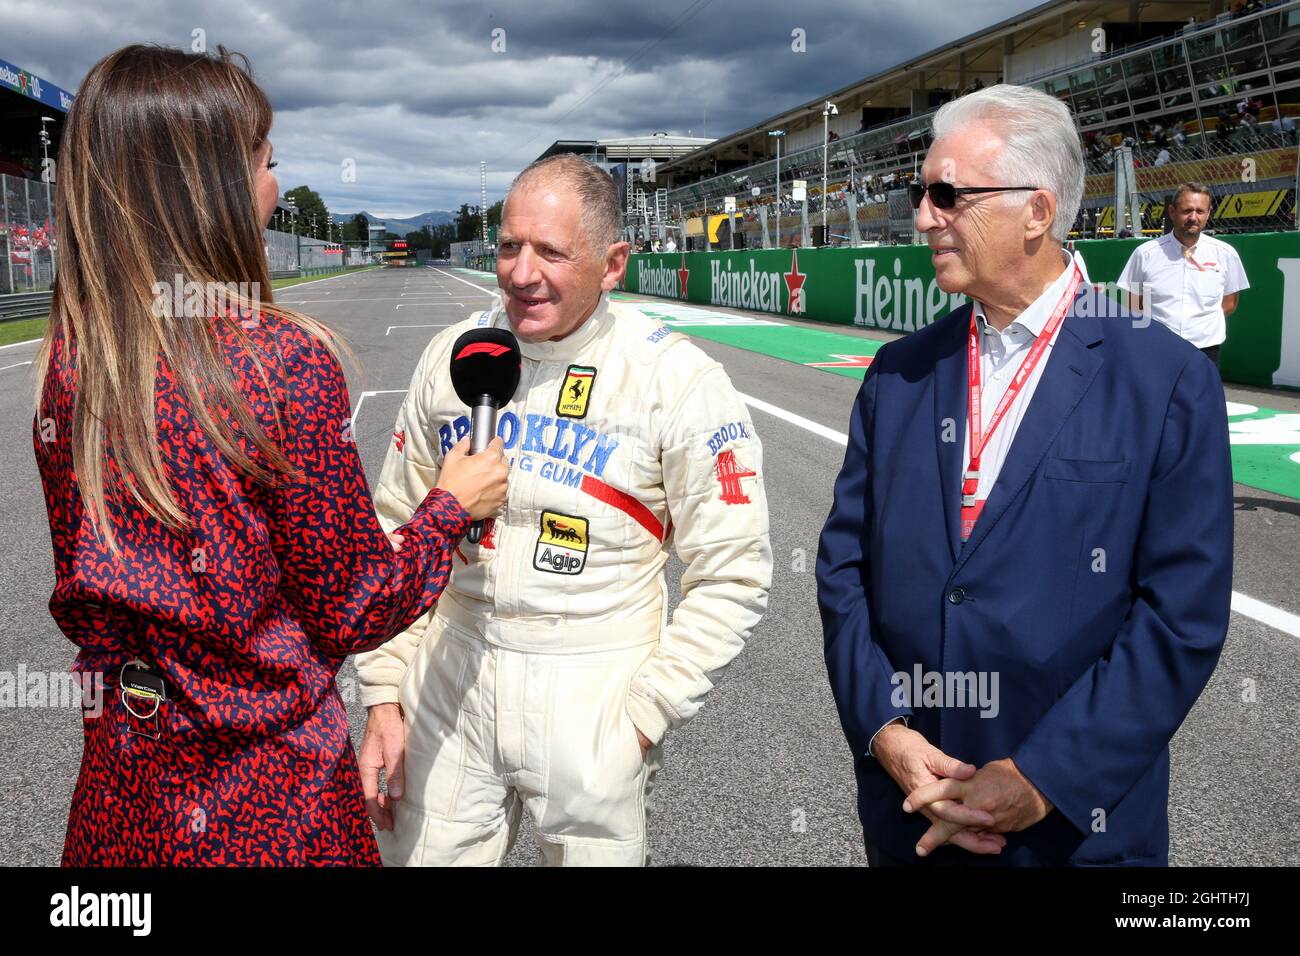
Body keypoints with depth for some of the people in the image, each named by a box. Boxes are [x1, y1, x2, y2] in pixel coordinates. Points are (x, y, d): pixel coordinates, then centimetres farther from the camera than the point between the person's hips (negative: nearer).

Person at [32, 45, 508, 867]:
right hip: (271, 802, -5)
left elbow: (88, 591, 5)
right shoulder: (286, 365, -23)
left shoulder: (66, 363, -6)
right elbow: (355, 612, -14)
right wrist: (451, 507, 0)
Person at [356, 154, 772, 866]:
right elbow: (394, 531, 8)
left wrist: (645, 715, -11)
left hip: (594, 692, -3)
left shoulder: (677, 379, -10)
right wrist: (383, 696, 4)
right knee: (423, 853, 12)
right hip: (448, 677, 3)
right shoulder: (452, 355, 1)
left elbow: (732, 575, -8)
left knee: (595, 851, 11)